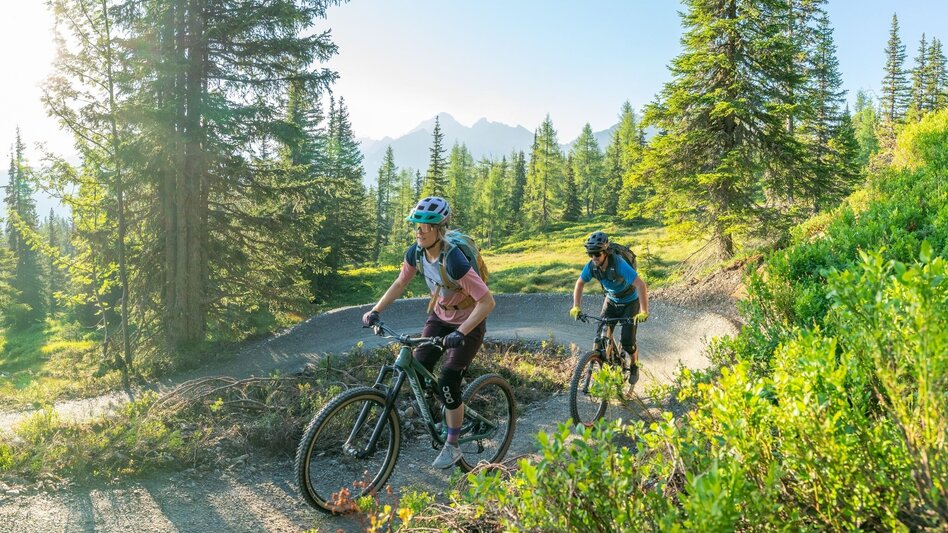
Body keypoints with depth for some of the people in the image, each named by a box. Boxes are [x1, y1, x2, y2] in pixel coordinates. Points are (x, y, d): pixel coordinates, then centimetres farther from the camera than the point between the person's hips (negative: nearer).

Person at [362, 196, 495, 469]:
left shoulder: (454, 261, -35)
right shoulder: (415, 253, -14)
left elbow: (487, 301, -35)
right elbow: (400, 283, 3)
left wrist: (460, 332, -42)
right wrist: (375, 310, -6)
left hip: (468, 323, -6)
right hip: (439, 316, 6)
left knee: (447, 383, -11)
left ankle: (452, 446, 9)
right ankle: (440, 418, 24)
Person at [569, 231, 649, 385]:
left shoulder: (619, 264, -36)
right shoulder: (591, 265, -20)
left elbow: (641, 285, -41)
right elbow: (579, 284, -4)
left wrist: (644, 312, -48)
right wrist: (576, 307, -15)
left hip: (630, 303, -4)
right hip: (611, 301, 4)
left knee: (627, 341, -7)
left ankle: (634, 367, 23)